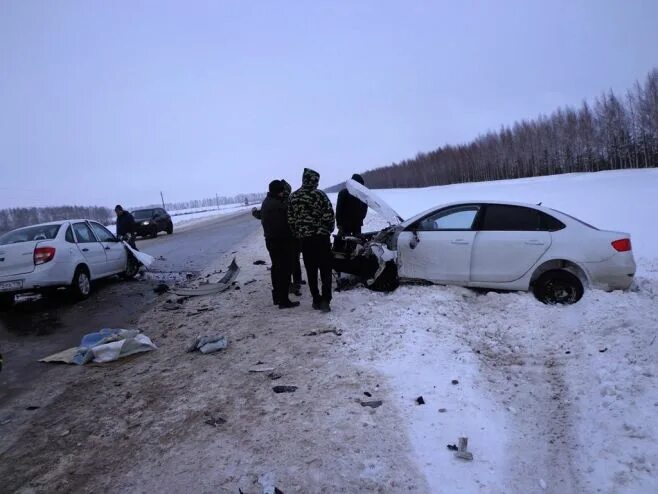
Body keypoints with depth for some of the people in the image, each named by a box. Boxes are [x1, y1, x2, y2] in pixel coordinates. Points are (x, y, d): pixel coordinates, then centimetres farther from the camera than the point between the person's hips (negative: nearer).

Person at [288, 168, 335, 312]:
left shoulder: (293, 197, 4)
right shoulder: (319, 194, -10)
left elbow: (290, 218, 5)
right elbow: (329, 214, -11)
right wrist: (329, 229, 6)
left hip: (304, 238, 4)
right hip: (321, 236, -4)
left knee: (311, 270, 11)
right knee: (325, 269, 2)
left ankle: (316, 300, 15)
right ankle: (325, 300, -6)